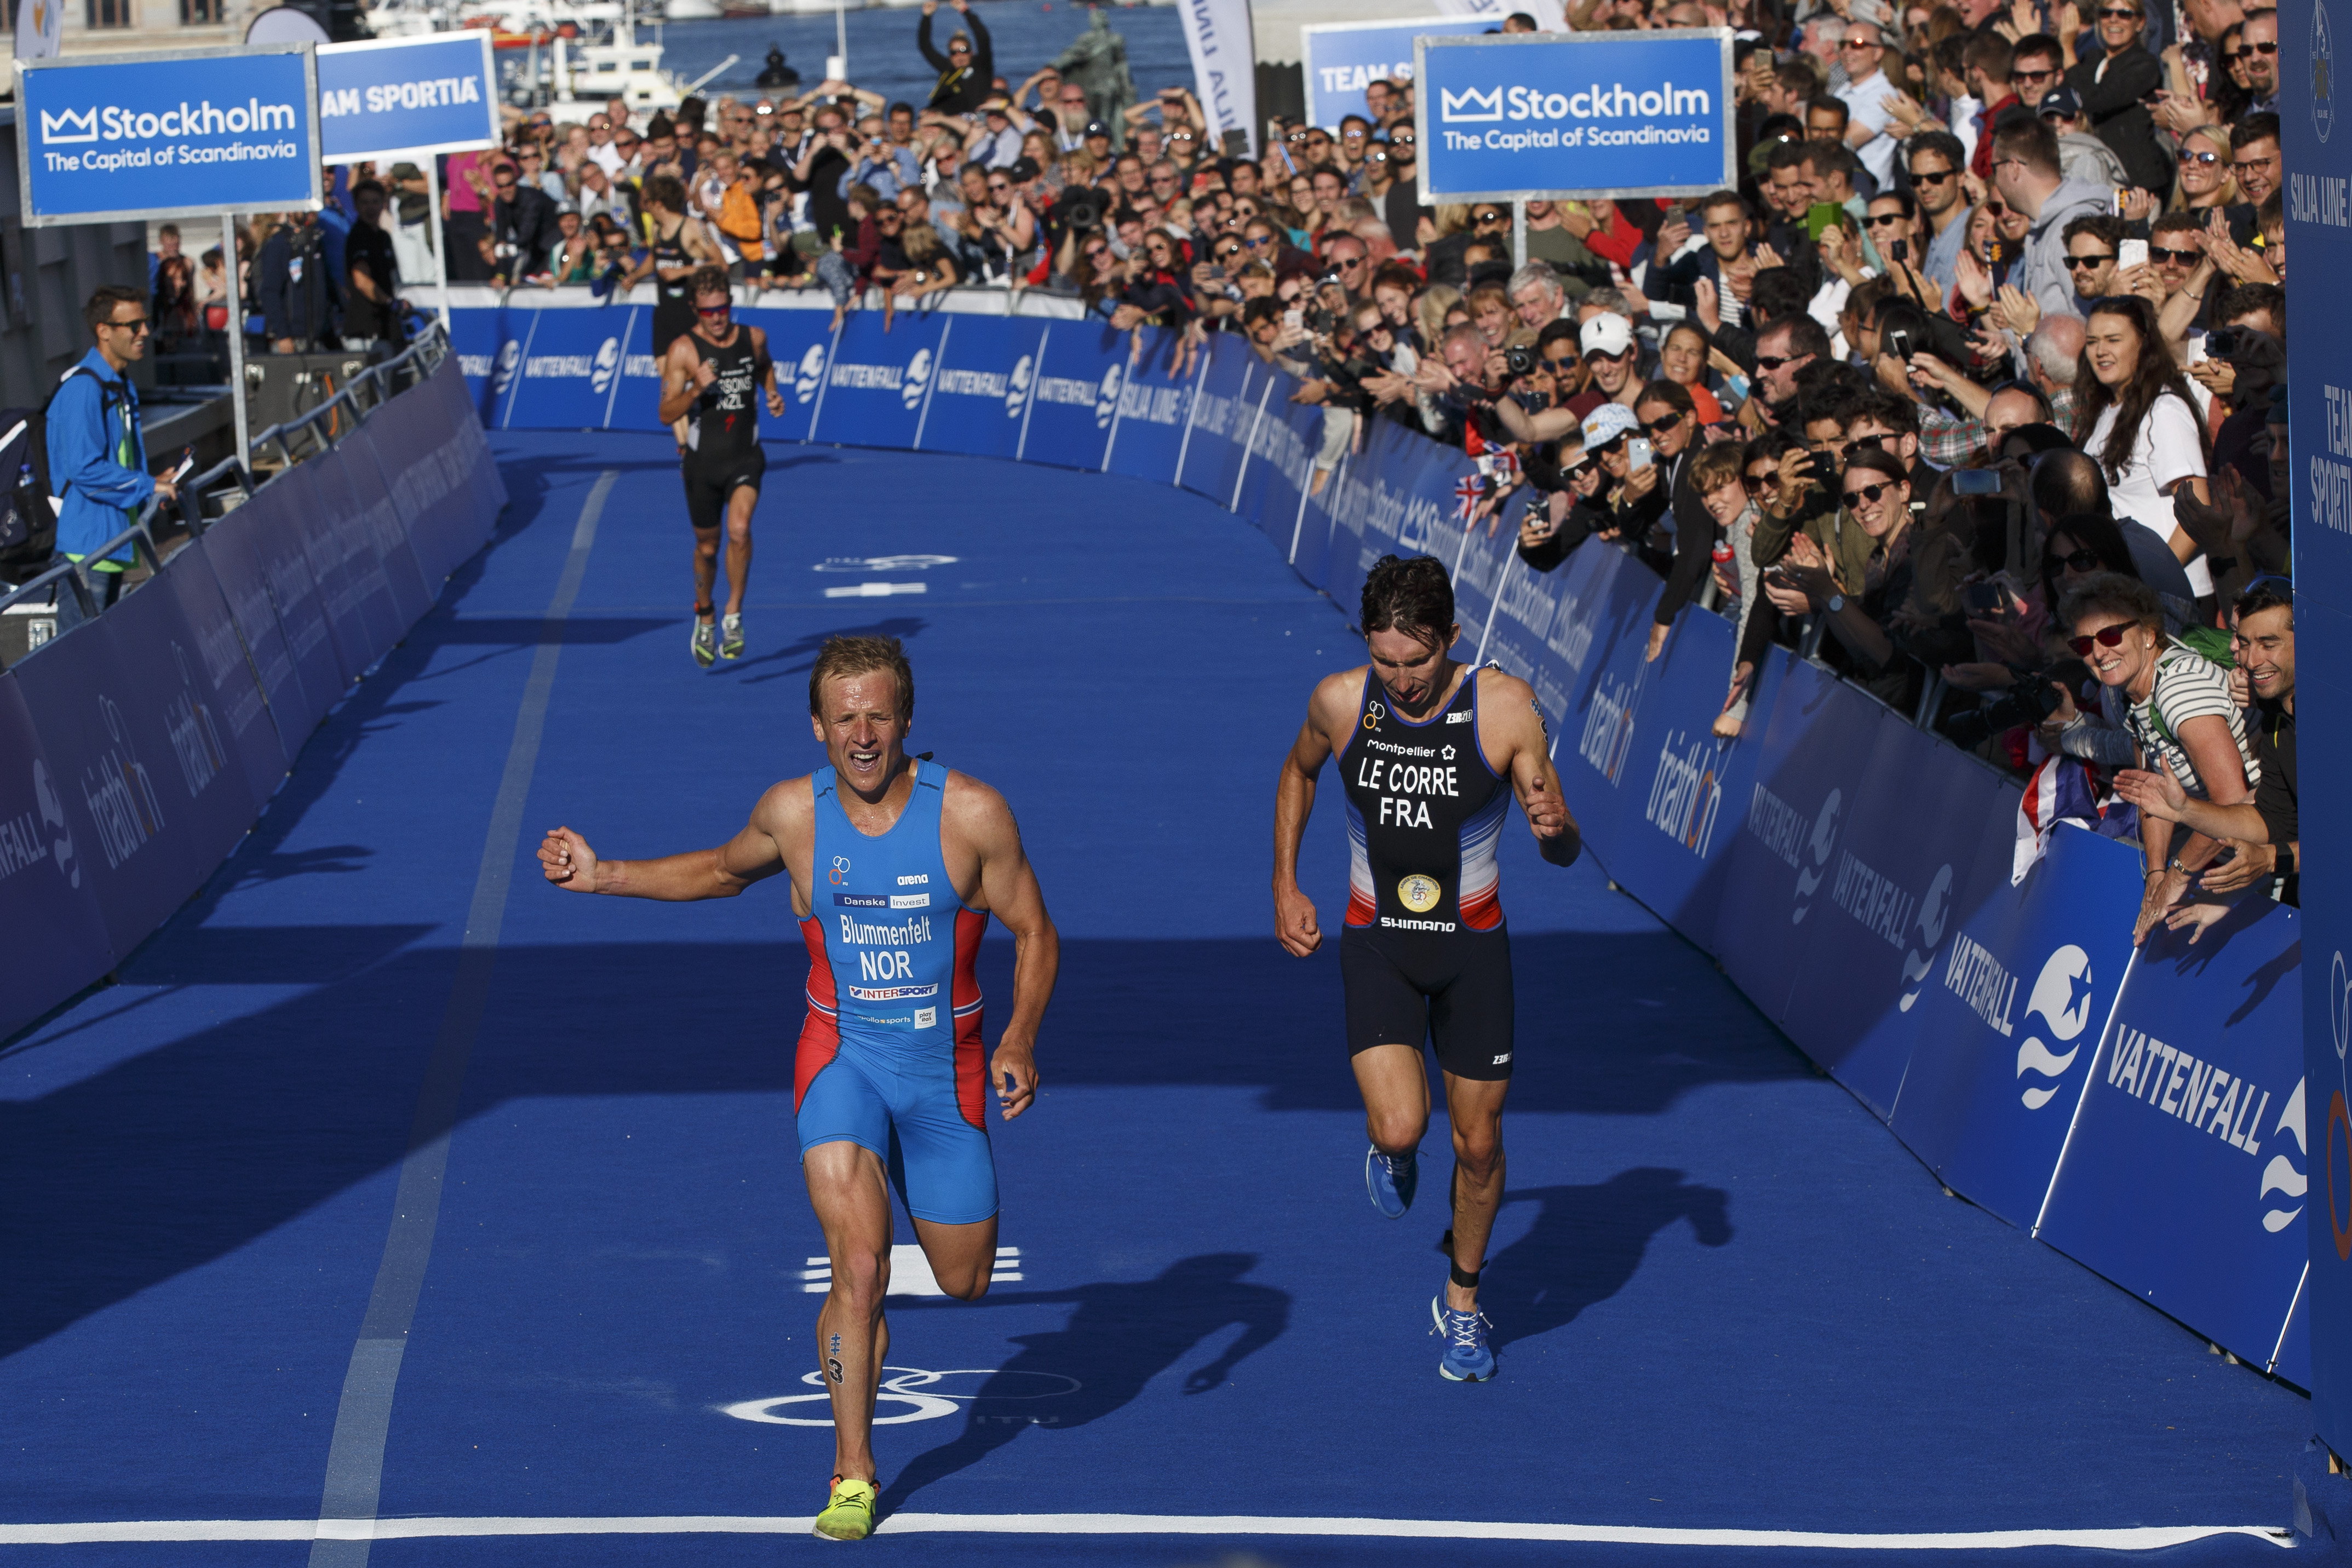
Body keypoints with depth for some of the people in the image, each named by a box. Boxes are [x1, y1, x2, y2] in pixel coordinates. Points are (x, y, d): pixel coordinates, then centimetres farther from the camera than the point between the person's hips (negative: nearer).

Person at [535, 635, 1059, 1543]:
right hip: (842, 1058, 0)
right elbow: (724, 870, 15)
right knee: (859, 1270, -19)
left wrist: (1020, 1039, -21)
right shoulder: (793, 812, -8)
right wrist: (602, 878, 7)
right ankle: (852, 1473, -5)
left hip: (946, 1068, 0)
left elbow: (1035, 934, -5)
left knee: (964, 1282, 14)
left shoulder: (972, 814, -15)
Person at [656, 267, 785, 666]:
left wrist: (773, 393, 6)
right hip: (703, 458, -1)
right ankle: (704, 618, 38)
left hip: (745, 457, 1)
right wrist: (696, 390, -30)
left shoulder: (753, 338, 0)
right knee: (707, 546, 13)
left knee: (739, 529, -24)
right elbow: (667, 414, -14)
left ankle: (734, 615, -11)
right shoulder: (683, 351, -11)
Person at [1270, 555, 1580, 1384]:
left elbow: (1563, 855, -9)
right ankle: (1390, 1151, 19)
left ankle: (1462, 1300, 34)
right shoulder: (1339, 702, -12)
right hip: (1377, 943, 0)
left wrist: (1554, 829, -33)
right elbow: (1298, 772, 13)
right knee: (1400, 1127, -20)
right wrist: (1285, 887, 9)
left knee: (1478, 1144, 8)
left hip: (1473, 944, 0)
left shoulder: (1505, 707, -16)